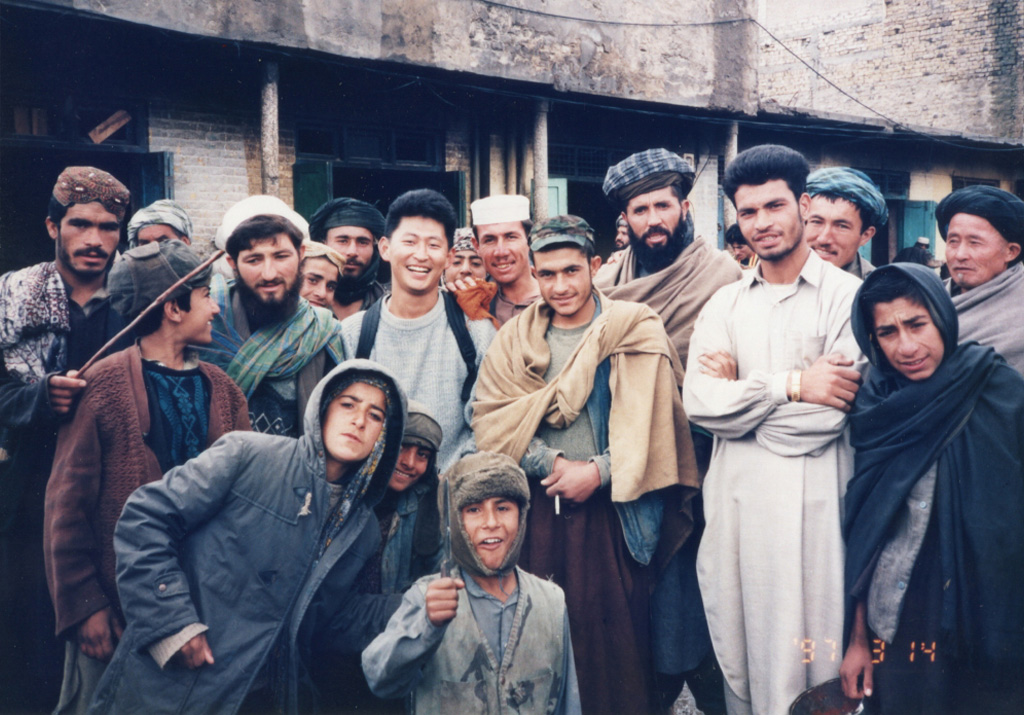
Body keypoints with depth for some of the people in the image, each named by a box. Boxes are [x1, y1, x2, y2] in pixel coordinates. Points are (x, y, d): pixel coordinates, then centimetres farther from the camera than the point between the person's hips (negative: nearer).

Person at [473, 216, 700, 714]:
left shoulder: (635, 331, 2)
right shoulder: (515, 337, 10)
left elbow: (648, 423, -6)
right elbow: (491, 420, 0)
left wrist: (599, 471, -16)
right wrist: (552, 463, -12)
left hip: (609, 508, -2)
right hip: (534, 508, 3)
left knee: (614, 634, 0)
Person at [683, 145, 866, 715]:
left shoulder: (847, 295, -2)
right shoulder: (725, 305, 11)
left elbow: (836, 410, -14)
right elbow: (700, 404, -3)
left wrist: (741, 391, -8)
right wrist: (792, 384, -12)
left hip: (816, 498, -4)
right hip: (738, 499, 4)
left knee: (813, 646, 3)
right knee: (740, 648, 12)